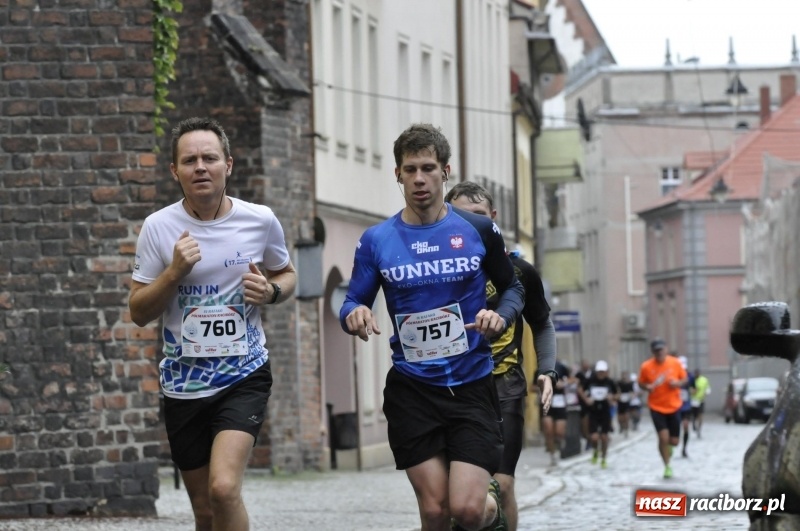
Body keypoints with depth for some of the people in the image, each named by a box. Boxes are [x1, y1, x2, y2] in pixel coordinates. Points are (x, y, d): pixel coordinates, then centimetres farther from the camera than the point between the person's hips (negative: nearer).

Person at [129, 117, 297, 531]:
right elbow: (139, 313, -1)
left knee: (224, 489, -23)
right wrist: (175, 272, -18)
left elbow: (286, 275, 15)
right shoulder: (159, 227, -4)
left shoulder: (260, 220, -3)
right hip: (184, 384, 2)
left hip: (244, 376, -2)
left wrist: (271, 291, -8)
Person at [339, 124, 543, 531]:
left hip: (472, 385, -1)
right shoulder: (376, 241, 1)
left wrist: (501, 315, -10)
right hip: (412, 390, 1)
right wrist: (354, 314, -17)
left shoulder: (479, 231, 1)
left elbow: (512, 287, 13)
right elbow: (353, 303, 8)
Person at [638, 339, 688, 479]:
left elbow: (684, 378, 6)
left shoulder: (675, 363, -6)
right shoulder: (646, 366, -9)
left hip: (674, 407, 2)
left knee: (674, 441, 5)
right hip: (657, 407, -2)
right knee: (663, 437, -14)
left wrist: (678, 383, -16)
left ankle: (668, 446, 44)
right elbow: (641, 383, 3)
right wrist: (647, 387, -19)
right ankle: (667, 466, 6)